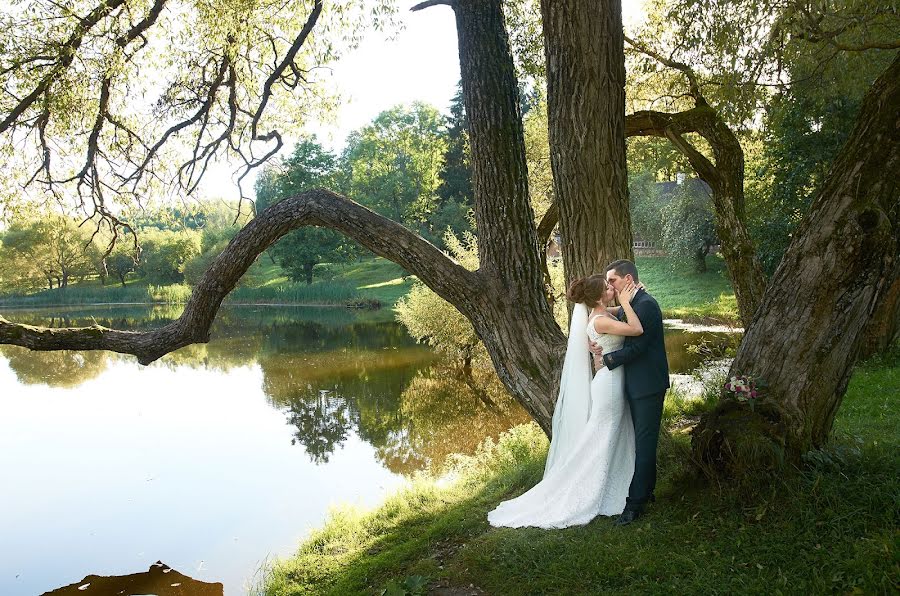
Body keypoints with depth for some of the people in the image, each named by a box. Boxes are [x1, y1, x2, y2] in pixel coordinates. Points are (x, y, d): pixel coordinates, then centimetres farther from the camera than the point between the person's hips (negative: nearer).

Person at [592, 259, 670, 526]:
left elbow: (637, 347, -23)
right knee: (643, 440, 18)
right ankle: (646, 491, 30)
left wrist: (606, 359, -14)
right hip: (636, 384, 10)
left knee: (644, 442, -2)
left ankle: (636, 501, 4)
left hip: (648, 385, -10)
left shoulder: (646, 305, -18)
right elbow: (625, 341, 12)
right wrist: (601, 348, -7)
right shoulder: (629, 306, 12)